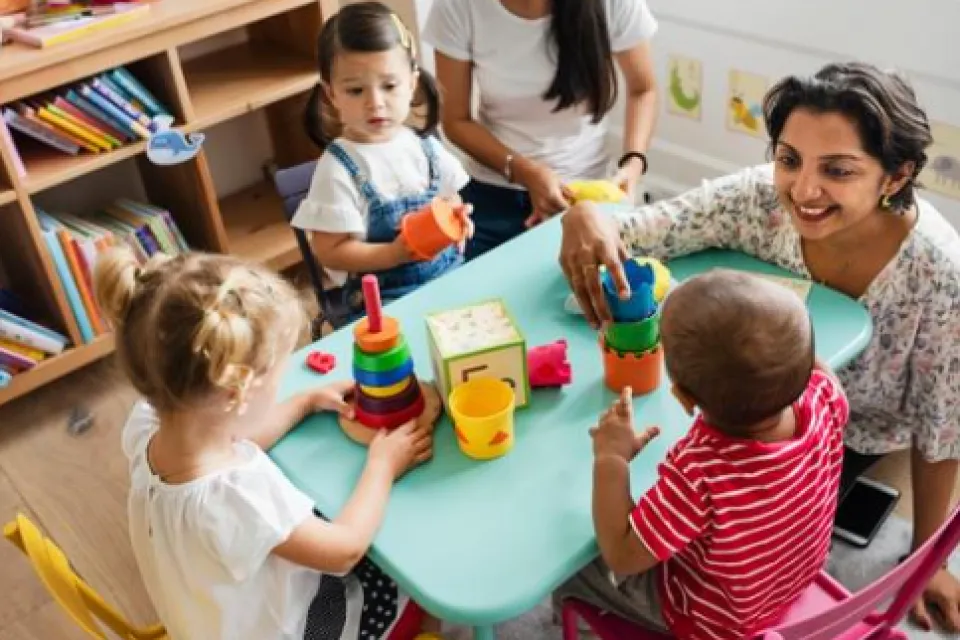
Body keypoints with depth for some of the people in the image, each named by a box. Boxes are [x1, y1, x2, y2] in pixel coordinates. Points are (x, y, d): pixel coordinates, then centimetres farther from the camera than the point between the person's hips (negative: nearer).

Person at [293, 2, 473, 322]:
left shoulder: (425, 146, 4)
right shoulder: (338, 168, -12)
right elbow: (331, 253, -12)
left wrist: (457, 220, -5)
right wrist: (395, 254, -22)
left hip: (448, 274, 5)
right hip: (384, 296, -5)